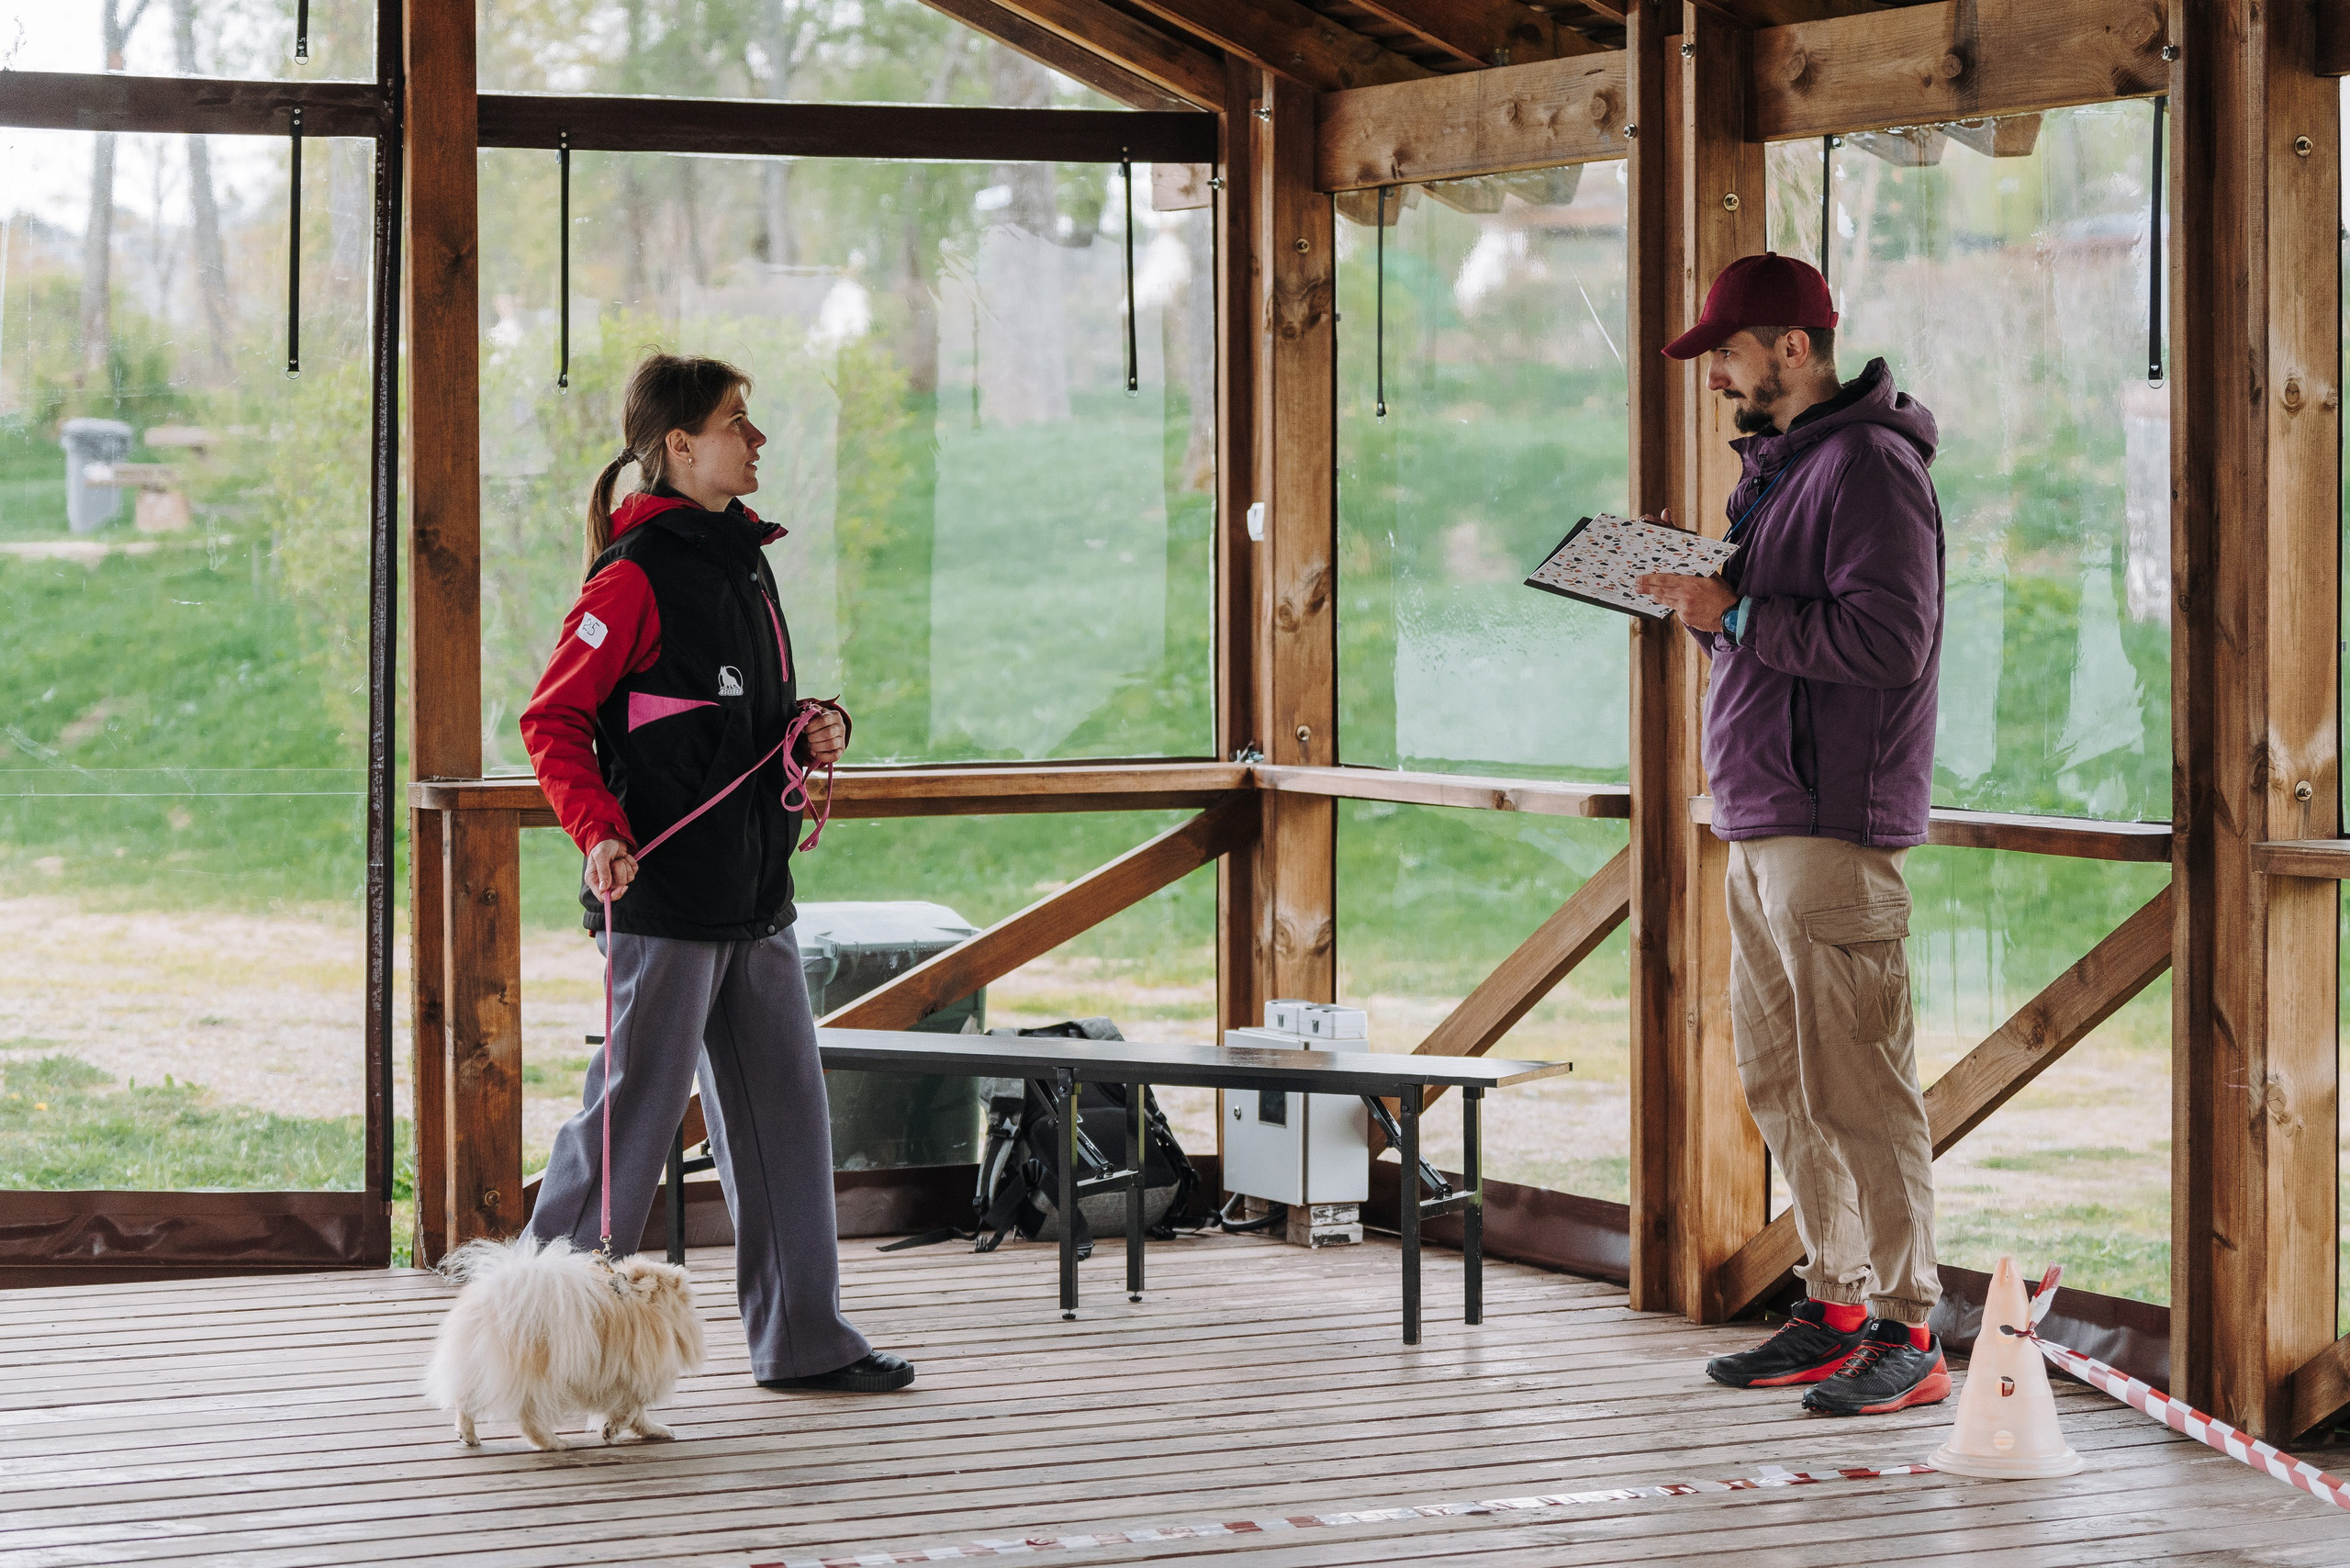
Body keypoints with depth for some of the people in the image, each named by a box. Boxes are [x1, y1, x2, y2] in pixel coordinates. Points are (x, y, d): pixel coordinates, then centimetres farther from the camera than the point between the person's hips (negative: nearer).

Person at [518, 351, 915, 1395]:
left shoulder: (743, 561, 15)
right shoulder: (637, 573, -11)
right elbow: (554, 719, -12)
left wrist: (816, 731, 6)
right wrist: (598, 830, -24)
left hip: (755, 895, 9)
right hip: (665, 891, -9)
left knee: (785, 1108, 10)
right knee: (636, 1107, -4)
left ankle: (801, 1339, 16)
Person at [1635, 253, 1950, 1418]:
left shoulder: (1870, 467, -12)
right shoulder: (1783, 464, 19)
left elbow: (1888, 638, -22)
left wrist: (1737, 616, -18)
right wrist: (1707, 609, 6)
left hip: (1835, 825, -10)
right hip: (1762, 824, 10)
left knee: (1855, 1085, -9)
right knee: (1780, 1084, 12)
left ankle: (1906, 1334, -5)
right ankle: (1835, 1314, 19)